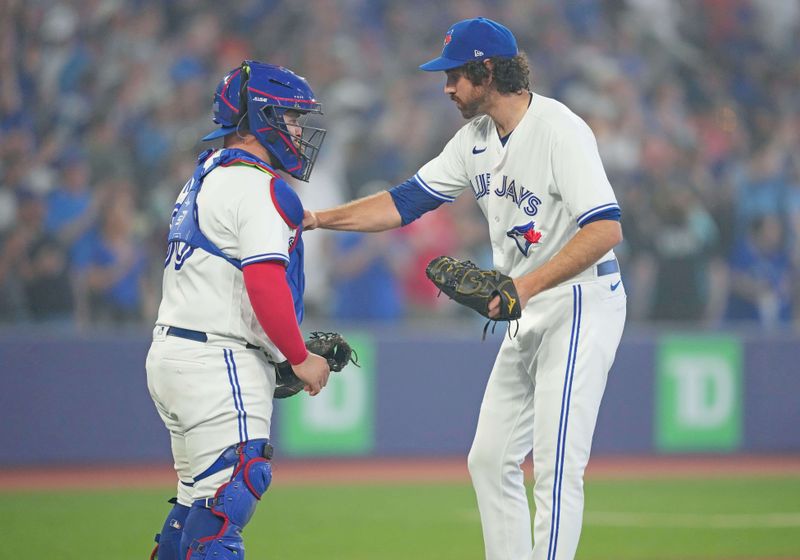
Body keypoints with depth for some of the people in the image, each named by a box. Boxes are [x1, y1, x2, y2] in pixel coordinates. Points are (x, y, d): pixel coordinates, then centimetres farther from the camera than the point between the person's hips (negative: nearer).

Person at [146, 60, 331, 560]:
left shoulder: (205, 178, 20)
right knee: (233, 487, -15)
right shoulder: (259, 187, -12)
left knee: (201, 495, 15)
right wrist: (301, 359, -10)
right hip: (218, 363, -10)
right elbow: (265, 283, -21)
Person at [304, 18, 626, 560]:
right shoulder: (477, 137, 9)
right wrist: (316, 218, 5)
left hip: (580, 306, -10)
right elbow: (406, 201, 13)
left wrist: (527, 285, -32)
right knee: (491, 459, 9)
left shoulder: (559, 129, -18)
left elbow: (606, 228, -26)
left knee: (556, 465, -13)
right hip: (528, 314, 10)